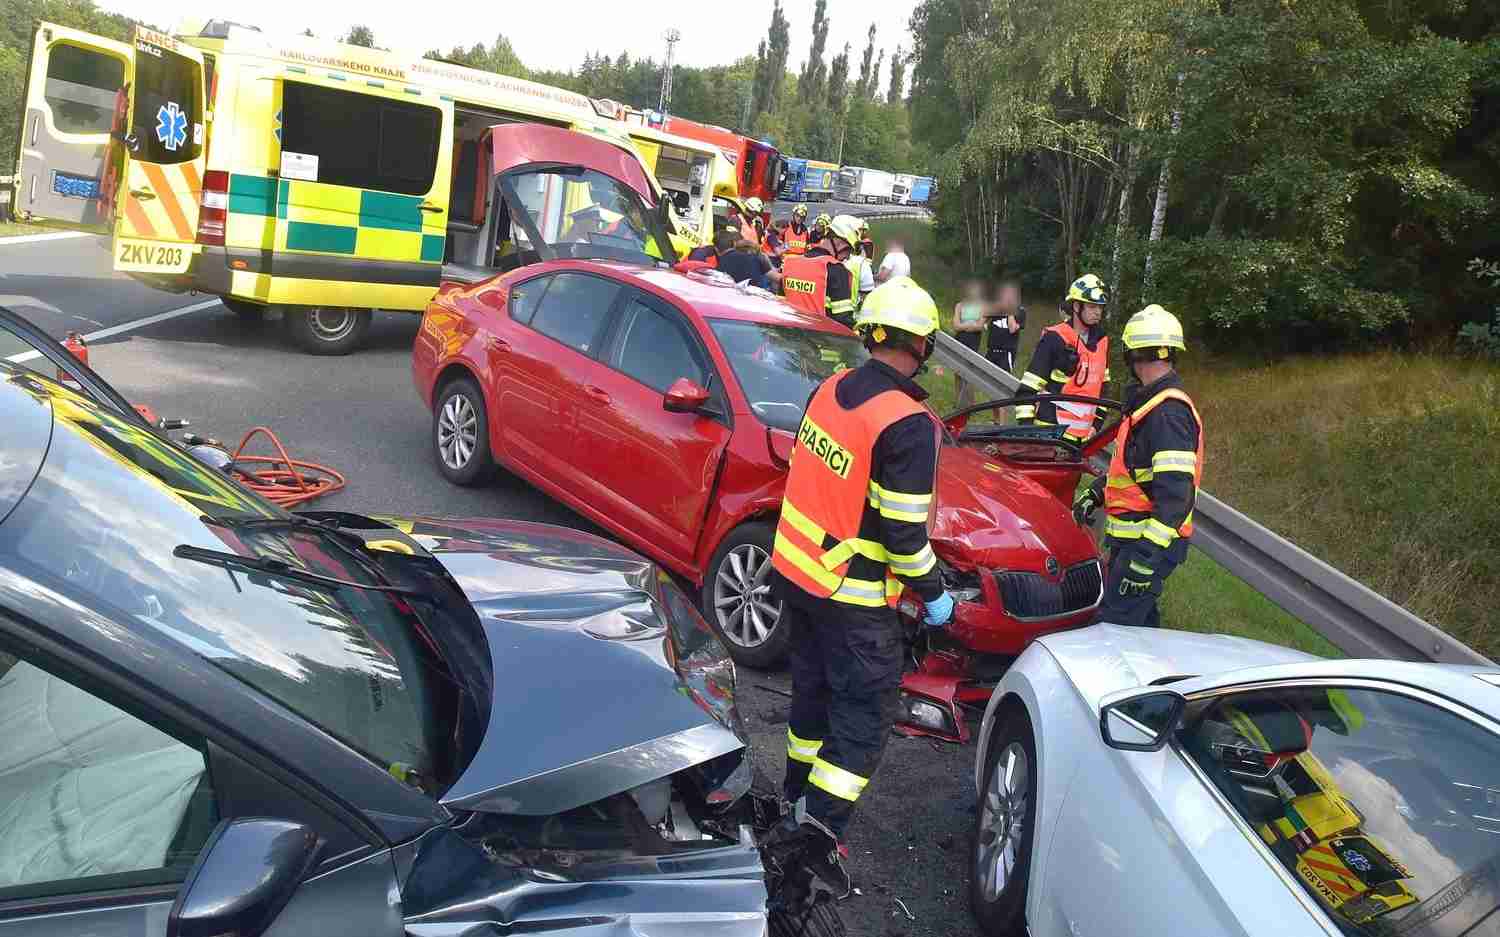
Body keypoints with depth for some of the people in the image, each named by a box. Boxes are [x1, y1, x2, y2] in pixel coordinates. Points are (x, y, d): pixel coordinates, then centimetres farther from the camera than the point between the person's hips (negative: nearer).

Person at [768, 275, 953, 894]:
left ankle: (799, 798, 36)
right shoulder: (907, 423, -23)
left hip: (795, 569, 8)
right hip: (852, 596, -8)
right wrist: (933, 594, -7)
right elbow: (902, 531, -22)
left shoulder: (831, 390, 0)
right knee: (865, 709, 7)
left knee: (813, 687, 23)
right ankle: (823, 821, 2)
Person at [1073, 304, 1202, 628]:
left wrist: (1147, 556, -30)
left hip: (1149, 541, -11)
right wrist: (1094, 493, 20)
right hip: (1134, 537, 11)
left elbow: (1176, 494, -28)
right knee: (1141, 621, 21)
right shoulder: (1149, 402, 14)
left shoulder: (1169, 412, -21)